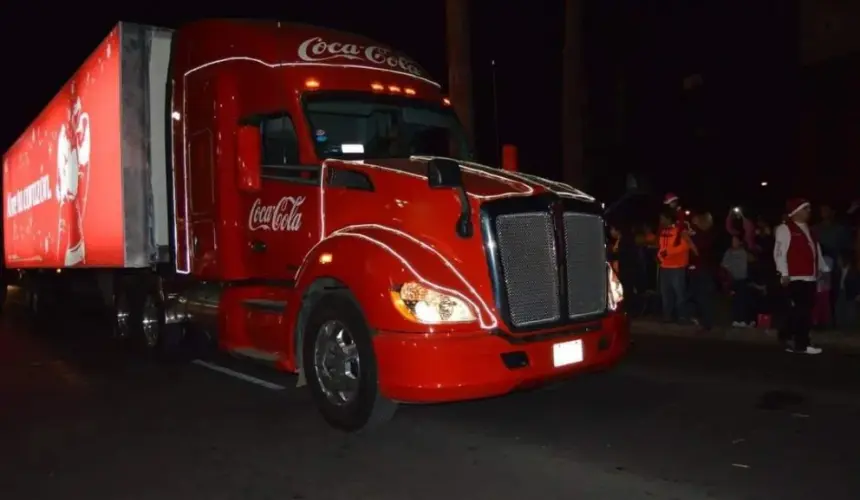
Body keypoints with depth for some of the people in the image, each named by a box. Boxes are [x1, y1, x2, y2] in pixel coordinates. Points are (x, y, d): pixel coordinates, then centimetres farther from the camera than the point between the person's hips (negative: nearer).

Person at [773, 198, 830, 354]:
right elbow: (779, 253, -12)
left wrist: (824, 269, 21)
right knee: (801, 311, -10)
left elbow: (816, 252, 25)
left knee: (804, 311, 9)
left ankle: (787, 338, 18)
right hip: (795, 278, -9)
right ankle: (801, 344, -5)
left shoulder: (808, 230, 21)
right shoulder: (785, 229, -6)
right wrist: (784, 274, -17)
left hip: (809, 277, 9)